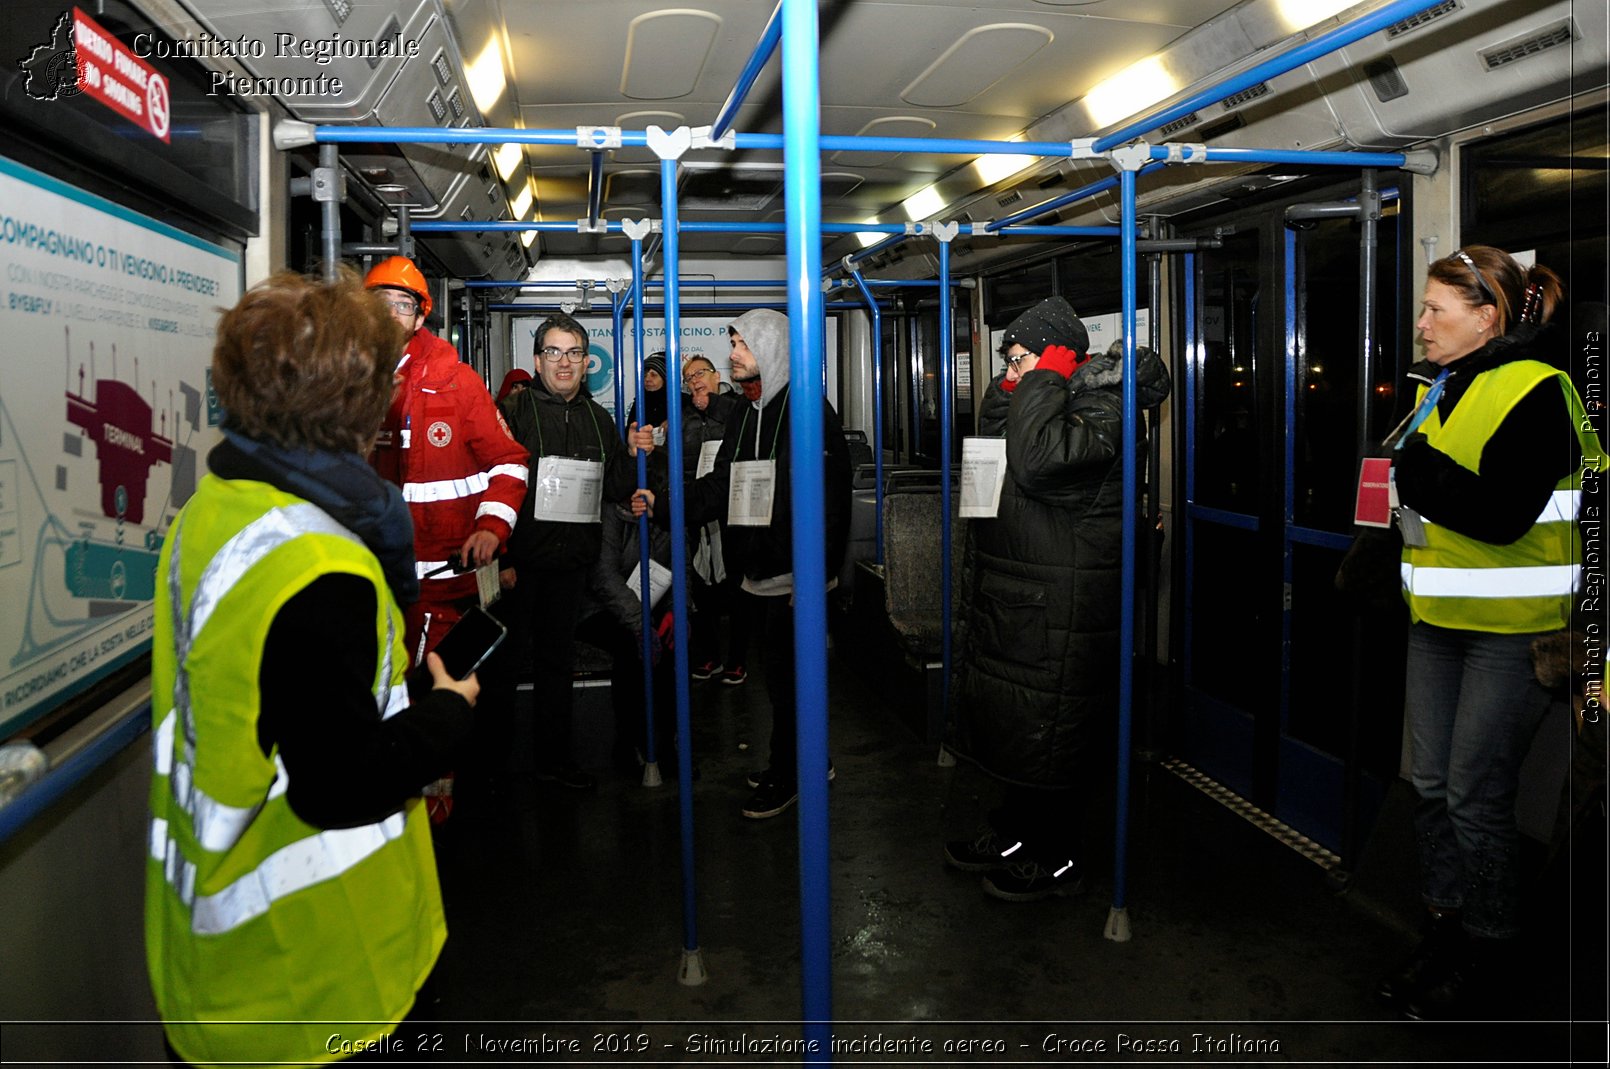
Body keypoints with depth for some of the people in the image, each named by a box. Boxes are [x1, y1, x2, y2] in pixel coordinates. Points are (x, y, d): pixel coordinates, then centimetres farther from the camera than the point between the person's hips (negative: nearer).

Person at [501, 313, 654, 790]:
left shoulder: (599, 419, 11)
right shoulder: (515, 412, -7)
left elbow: (613, 491, 14)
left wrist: (633, 455, -4)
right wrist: (499, 559, -18)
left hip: (571, 561, 5)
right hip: (519, 562, -5)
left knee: (557, 660, 15)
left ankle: (554, 759, 27)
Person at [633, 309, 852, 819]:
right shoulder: (745, 413, 14)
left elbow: (825, 499, -19)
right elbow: (721, 485, 15)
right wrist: (663, 505, 3)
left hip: (794, 572, -8)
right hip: (763, 568, 9)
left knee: (788, 676, 2)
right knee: (779, 670, 17)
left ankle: (788, 776, 17)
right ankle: (805, 762, 32)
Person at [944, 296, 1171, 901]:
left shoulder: (1100, 410, -16)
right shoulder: (1043, 405, 15)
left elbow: (1037, 462, -33)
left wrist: (1044, 379, -21)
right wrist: (1008, 391, 11)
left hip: (1058, 613, -10)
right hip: (1013, 601, 10)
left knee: (1047, 737, 1)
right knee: (1010, 724, 19)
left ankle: (1057, 859, 17)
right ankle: (1013, 834, 35)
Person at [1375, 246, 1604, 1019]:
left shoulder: (1535, 391, -14)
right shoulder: (1436, 389, 11)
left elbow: (1502, 515, -24)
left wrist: (1419, 470, -20)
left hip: (1511, 628, -8)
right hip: (1438, 619, 8)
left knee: (1477, 797, -1)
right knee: (1432, 782, 12)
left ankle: (1484, 966, 16)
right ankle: (1443, 933, 27)